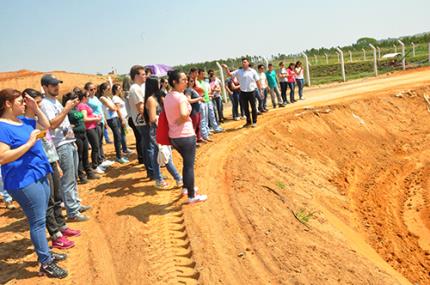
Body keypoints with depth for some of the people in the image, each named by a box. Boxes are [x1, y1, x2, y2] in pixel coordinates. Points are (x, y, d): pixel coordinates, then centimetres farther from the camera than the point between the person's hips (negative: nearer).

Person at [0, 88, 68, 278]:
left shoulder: (22, 120, 10)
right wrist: (29, 143, -24)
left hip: (39, 175, 9)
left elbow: (46, 125, 22)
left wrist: (36, 108, 8)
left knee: (40, 219, 18)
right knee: (38, 221, -3)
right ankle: (45, 263, 7)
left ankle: (45, 253, 31)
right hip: (24, 181, -9)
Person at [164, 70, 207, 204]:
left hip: (173, 136, 8)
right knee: (189, 165, 3)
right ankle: (192, 196, 12)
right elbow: (184, 114, -35)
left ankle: (186, 187, 39)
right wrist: (182, 120, -16)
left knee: (186, 162, 26)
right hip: (186, 135, -8)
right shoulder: (181, 97, -19)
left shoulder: (168, 97, 8)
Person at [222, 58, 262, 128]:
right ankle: (248, 122, 23)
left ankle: (254, 122, 19)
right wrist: (226, 68, -22)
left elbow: (257, 81, 0)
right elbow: (230, 74, -4)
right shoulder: (239, 71, 1)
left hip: (251, 92, -2)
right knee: (246, 108, 10)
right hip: (243, 92, 2)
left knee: (253, 107, 7)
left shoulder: (253, 71, -2)